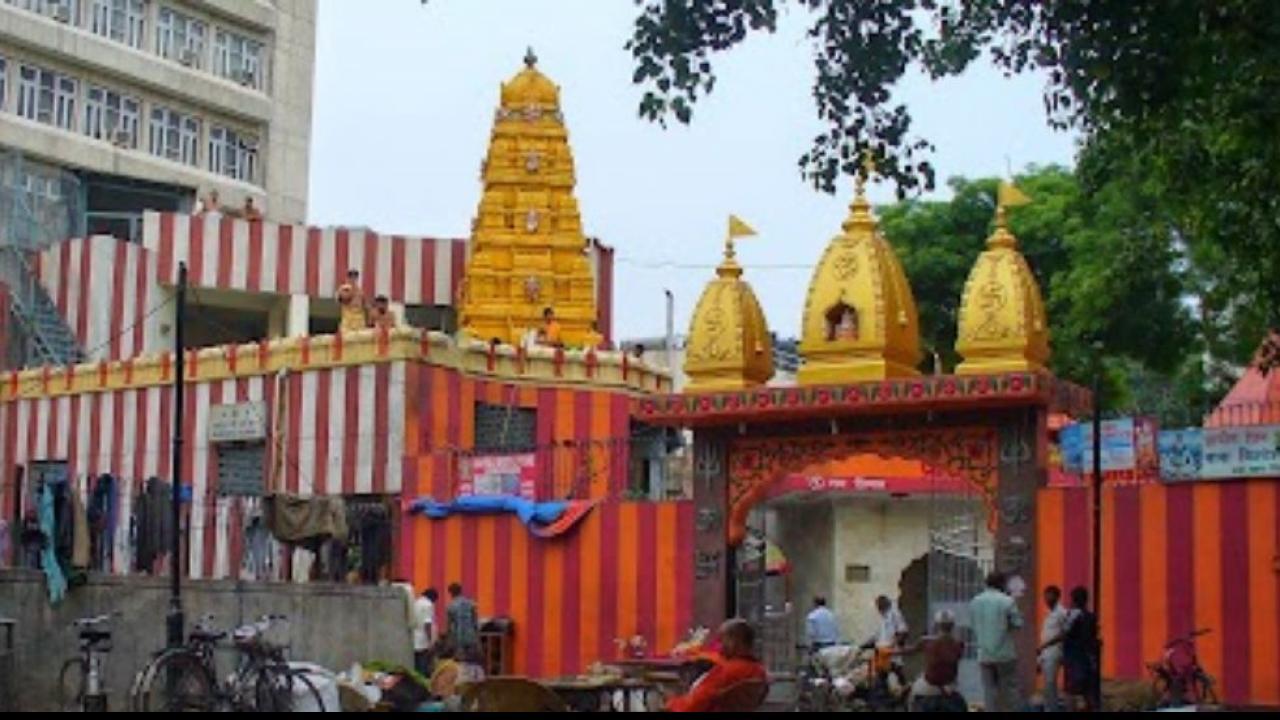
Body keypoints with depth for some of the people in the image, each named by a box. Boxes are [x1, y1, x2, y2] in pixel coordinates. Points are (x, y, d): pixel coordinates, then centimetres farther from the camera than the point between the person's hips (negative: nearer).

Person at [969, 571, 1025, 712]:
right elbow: (1017, 623, -4)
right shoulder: (1007, 601, -9)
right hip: (1005, 653, -4)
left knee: (989, 690, 6)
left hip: (984, 654, 4)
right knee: (1009, 689, 5)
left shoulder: (974, 602, 5)